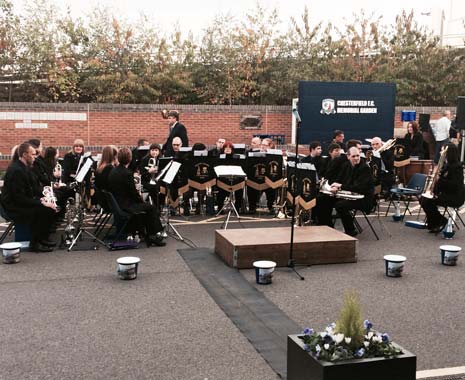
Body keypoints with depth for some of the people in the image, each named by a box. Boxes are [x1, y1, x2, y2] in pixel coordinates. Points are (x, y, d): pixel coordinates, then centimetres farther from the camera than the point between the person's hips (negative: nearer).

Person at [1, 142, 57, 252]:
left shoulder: (24, 167, 9)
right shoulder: (16, 170, -23)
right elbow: (19, 198, -25)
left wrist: (40, 199, -1)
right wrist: (40, 203, -24)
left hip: (21, 202, 10)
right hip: (13, 207, -10)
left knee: (51, 207, 0)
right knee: (42, 211, -25)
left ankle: (43, 238, 11)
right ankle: (35, 243, -12)